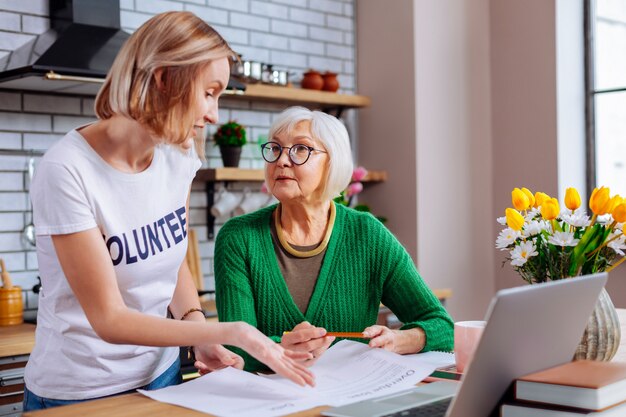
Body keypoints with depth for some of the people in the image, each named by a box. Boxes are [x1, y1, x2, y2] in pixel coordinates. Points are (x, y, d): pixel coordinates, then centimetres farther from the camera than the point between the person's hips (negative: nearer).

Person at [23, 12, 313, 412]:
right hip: (80, 393, -5)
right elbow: (110, 319, -23)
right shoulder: (68, 171, -23)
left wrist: (200, 330, -9)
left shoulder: (178, 155, -5)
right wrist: (230, 332, -26)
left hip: (161, 376, 6)